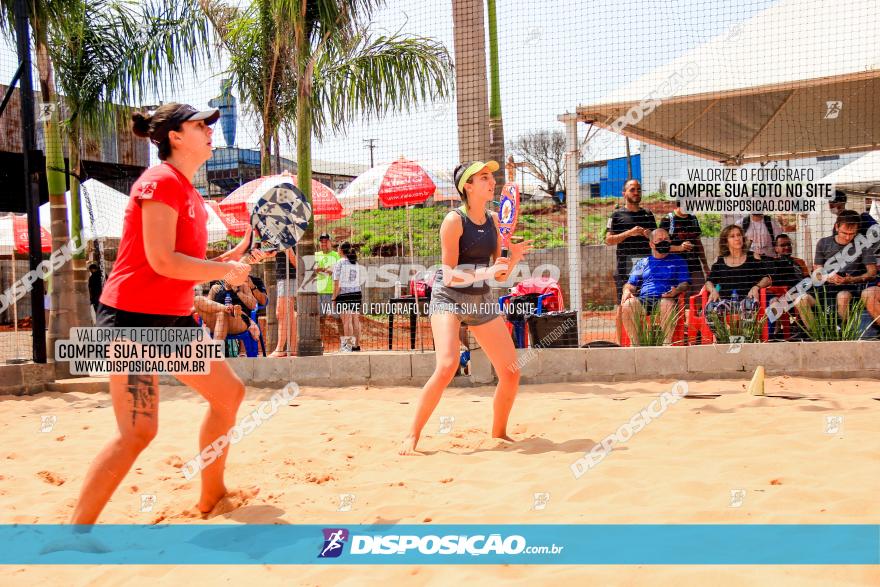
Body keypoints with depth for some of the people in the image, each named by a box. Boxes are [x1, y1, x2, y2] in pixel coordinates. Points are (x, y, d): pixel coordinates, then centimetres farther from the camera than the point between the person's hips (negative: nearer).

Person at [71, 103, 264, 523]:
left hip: (174, 319, 10)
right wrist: (226, 270, -12)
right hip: (132, 316, -10)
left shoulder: (189, 192, 16)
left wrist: (238, 254, 6)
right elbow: (162, 261, -22)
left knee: (229, 393, 14)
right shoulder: (161, 181, -13)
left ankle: (211, 497, 28)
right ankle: (76, 530, -3)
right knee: (138, 431, -15)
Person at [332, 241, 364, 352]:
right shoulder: (356, 263, 10)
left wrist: (334, 297, -3)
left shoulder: (339, 263, -7)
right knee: (356, 319, 9)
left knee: (347, 320, -3)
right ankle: (357, 345, 14)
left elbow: (337, 282, -8)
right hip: (356, 293, 6)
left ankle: (349, 345, -4)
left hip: (344, 293, -6)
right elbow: (360, 281, 8)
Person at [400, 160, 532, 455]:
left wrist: (513, 258, -12)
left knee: (511, 372, 2)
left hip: (482, 299, 6)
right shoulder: (454, 220, -13)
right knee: (447, 367, -25)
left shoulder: (494, 220, 6)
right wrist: (486, 272, -31)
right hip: (449, 297, -6)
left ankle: (499, 432, 25)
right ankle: (412, 436, -11)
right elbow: (451, 275, -16)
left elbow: (500, 275, 8)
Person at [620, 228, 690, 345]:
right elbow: (631, 284, 22)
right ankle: (635, 343, -29)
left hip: (665, 298, -2)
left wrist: (677, 290, -13)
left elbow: (684, 283, 11)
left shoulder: (678, 261, 22)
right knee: (627, 305, -32)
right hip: (643, 300, 2)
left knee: (668, 304, -39)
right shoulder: (642, 263, 27)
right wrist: (627, 290, -3)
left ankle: (666, 343, -35)